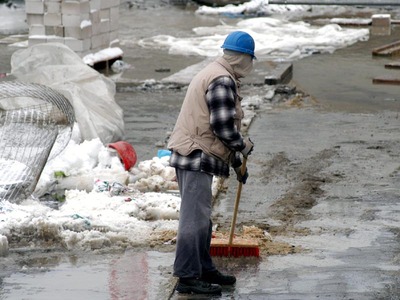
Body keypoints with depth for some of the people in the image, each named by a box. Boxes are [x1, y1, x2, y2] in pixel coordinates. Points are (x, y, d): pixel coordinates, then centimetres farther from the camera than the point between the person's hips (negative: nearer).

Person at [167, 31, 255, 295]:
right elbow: (223, 127, -21)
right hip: (197, 157, -11)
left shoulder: (215, 75, 19)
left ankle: (204, 269, 28)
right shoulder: (223, 81, -16)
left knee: (202, 217, 18)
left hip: (193, 155, 11)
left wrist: (237, 163, 26)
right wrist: (244, 146, -3)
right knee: (195, 216, -10)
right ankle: (187, 276, -9)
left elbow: (221, 126, 25)